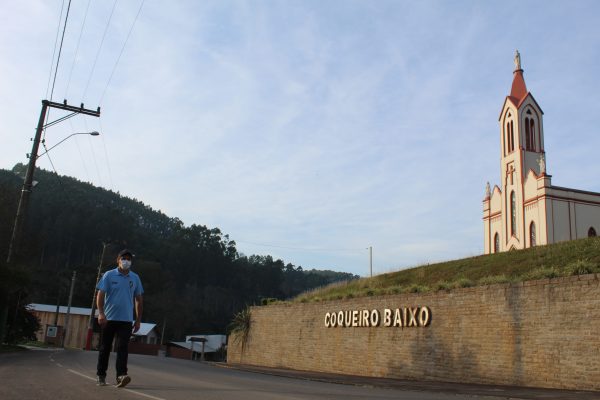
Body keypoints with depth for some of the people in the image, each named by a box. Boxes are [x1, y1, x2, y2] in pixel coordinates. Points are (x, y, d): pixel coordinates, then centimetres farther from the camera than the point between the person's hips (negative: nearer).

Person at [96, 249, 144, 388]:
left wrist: (138, 320, 9)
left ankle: (121, 376, -14)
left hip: (126, 320, 1)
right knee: (105, 348, 8)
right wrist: (101, 313, -17)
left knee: (123, 348, -9)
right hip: (109, 318, -1)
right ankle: (101, 376, 20)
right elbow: (100, 295, -4)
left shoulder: (135, 278, 9)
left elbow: (138, 300, 13)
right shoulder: (109, 275, 1)